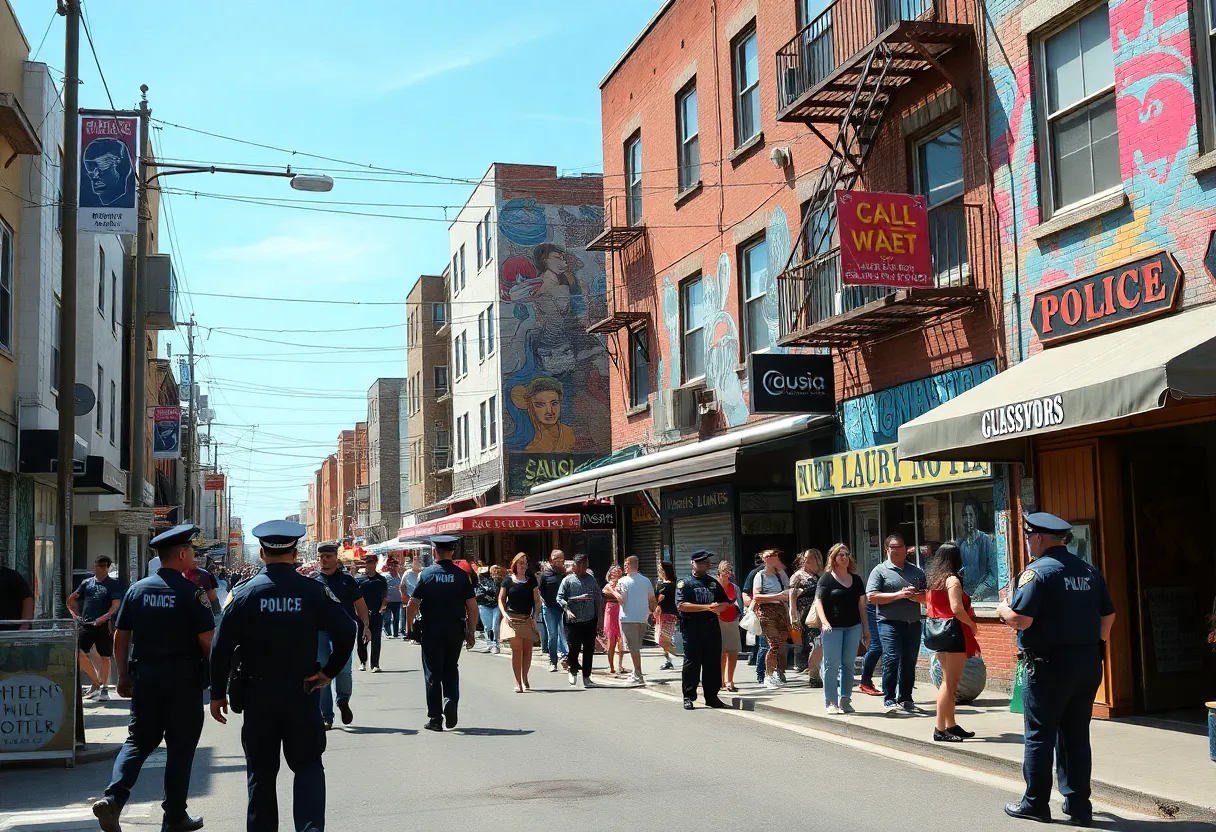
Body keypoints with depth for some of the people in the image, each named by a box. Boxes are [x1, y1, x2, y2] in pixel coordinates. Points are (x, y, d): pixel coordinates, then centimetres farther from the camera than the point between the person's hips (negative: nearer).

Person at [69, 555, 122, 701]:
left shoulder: (113, 585, 1)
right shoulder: (86, 583, 13)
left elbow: (115, 605, -9)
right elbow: (71, 599, 21)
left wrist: (104, 618, -23)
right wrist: (74, 614, 7)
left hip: (103, 625, -3)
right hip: (85, 625, 3)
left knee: (104, 657, 3)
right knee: (79, 654, -7)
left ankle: (104, 689, 12)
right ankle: (96, 682, 10)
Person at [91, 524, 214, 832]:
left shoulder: (137, 589, 4)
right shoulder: (192, 592, -11)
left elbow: (120, 637, 7)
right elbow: (207, 640, -14)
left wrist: (123, 676, 15)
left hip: (144, 677, 4)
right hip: (184, 680, -4)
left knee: (138, 740, 14)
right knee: (180, 746, 6)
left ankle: (113, 797, -7)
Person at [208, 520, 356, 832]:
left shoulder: (245, 592, -4)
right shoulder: (315, 590, -4)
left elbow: (222, 647, -6)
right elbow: (346, 631, -11)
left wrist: (218, 694, 1)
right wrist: (328, 672, -2)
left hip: (258, 693, 0)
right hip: (303, 692, 0)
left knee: (261, 770, 12)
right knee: (308, 765, 9)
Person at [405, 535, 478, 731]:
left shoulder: (426, 574, -5)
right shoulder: (461, 575, -2)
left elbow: (412, 604, -8)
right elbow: (472, 606, -4)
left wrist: (410, 627, 4)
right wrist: (471, 632, 4)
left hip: (431, 630, -1)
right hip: (455, 630, 2)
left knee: (432, 673, 6)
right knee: (451, 670, 19)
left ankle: (435, 718, 8)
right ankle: (451, 701, -5)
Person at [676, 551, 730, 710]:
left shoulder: (714, 583, 18)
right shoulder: (685, 583, 1)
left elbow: (726, 602, 17)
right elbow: (681, 605, -13)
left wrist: (718, 607, -9)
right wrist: (707, 607, -15)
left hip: (712, 626, 5)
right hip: (692, 627, -4)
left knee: (713, 663, 5)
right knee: (692, 663, -1)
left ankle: (712, 696, 13)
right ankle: (689, 697, 6)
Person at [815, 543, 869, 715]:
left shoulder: (856, 579, 12)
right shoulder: (827, 578, -2)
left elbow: (861, 605, 15)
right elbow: (818, 601, -8)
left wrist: (866, 628, 13)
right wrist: (824, 622, -21)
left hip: (853, 627, 5)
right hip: (833, 628, -4)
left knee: (848, 664, 7)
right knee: (832, 665, -2)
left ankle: (845, 700, 15)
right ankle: (831, 703, 3)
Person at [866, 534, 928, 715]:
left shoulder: (916, 571, 16)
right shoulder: (880, 571, 2)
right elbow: (871, 597, -8)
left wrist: (917, 596, -5)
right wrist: (898, 595, -14)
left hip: (913, 623, 5)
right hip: (890, 623, -5)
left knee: (909, 663, 8)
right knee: (891, 660, -12)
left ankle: (905, 700, 17)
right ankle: (889, 701, -6)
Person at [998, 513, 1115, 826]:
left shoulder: (1037, 571, -13)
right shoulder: (1090, 571, 9)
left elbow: (1020, 620, -19)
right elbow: (1108, 615, 13)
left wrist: (1003, 610, 1)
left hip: (1050, 664, -6)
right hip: (1088, 662, 7)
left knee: (1040, 735, 4)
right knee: (1076, 734, 12)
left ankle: (1035, 803, 11)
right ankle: (1078, 804, 15)